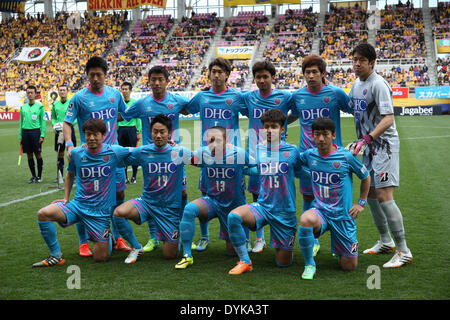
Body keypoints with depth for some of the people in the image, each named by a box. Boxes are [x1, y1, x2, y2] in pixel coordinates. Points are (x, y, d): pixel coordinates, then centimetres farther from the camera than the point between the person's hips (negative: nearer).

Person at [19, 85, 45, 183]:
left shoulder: (40, 106, 0)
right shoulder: (23, 107, 11)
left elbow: (43, 121, -1)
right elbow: (21, 122, 15)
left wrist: (42, 135, -8)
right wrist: (20, 137, 10)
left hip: (35, 131, -4)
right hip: (25, 132, 4)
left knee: (38, 154, -1)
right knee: (29, 155, 6)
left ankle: (39, 176, 8)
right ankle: (33, 176, 16)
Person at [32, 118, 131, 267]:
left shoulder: (114, 152, -8)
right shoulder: (76, 153, 0)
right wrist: (66, 198, 13)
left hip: (101, 212, -2)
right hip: (78, 205, 2)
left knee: (100, 258, -4)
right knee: (43, 214, -23)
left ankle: (108, 238, 32)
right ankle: (56, 256, -5)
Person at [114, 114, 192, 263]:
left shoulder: (179, 152, -6)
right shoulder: (142, 152, -3)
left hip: (171, 207, -1)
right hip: (147, 201, 1)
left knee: (170, 255, -1)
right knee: (119, 212, -31)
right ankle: (136, 247, -4)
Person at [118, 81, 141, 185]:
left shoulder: (135, 103, 1)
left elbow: (138, 118, 2)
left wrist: (139, 132, -3)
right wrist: (116, 131, 8)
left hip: (132, 129, -3)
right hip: (121, 129, 3)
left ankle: (134, 177, 4)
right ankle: (124, 176, 13)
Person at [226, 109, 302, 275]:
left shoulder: (292, 151, -5)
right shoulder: (257, 149, 2)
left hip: (285, 212, -2)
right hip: (262, 206, 2)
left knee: (283, 263, 3)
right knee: (233, 216, -30)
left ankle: (287, 247, 41)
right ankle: (245, 261, -13)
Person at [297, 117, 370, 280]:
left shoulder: (346, 157, -11)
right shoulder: (310, 155, -1)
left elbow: (366, 177, 6)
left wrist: (361, 203, 7)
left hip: (343, 215, -1)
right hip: (320, 210, 1)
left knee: (349, 266, 2)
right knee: (305, 220, -37)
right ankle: (309, 265, -15)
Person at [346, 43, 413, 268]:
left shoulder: (378, 84, -16)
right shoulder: (356, 84, 11)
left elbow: (388, 119, -25)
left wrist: (365, 139, -33)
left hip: (384, 145, -9)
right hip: (369, 147, 9)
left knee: (384, 197, -15)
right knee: (371, 194, 14)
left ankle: (403, 251, -8)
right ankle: (385, 241, 30)